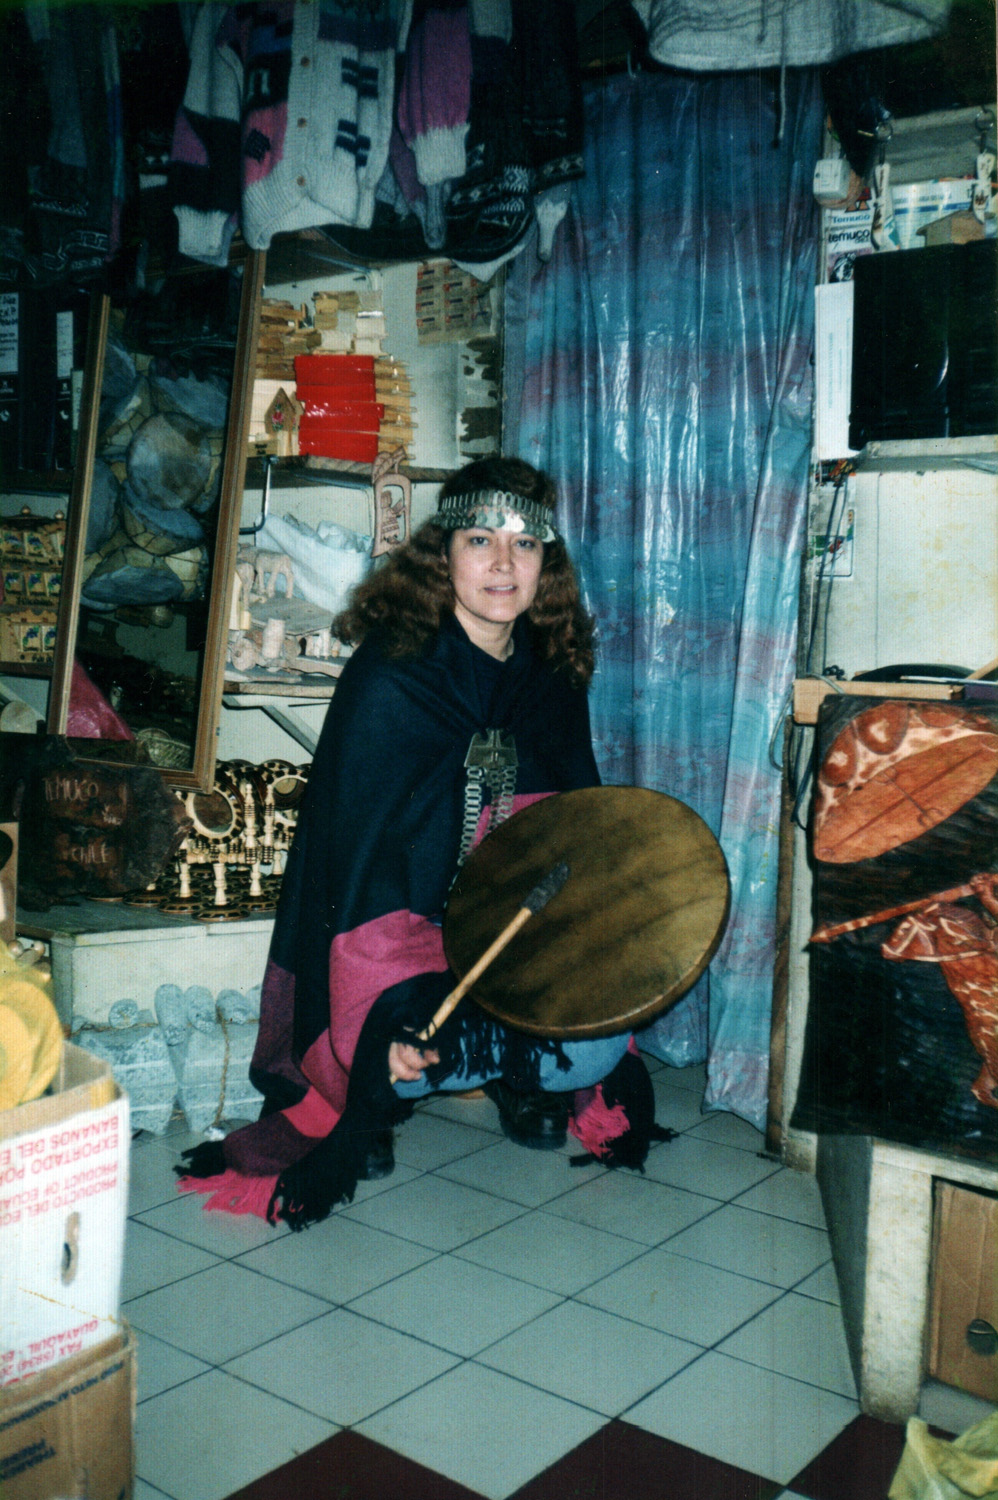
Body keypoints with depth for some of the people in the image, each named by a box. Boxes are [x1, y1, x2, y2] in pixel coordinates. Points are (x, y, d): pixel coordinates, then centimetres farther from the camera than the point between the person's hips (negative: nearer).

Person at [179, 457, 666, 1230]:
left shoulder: (550, 680, 0)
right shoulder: (391, 680, -19)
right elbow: (361, 854, -22)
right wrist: (398, 1016, -30)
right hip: (398, 947, -4)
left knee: (601, 1042, -17)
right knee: (410, 1056, -30)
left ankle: (517, 1077, 18)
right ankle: (368, 1102, 7)